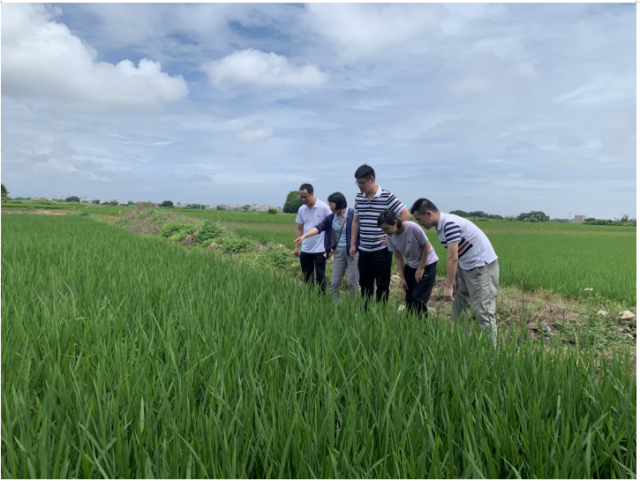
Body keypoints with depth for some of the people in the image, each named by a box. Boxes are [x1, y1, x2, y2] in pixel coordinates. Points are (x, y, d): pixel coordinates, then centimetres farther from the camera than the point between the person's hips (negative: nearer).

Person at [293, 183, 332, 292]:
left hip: (320, 250, -5)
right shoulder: (301, 209, 5)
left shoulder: (323, 207, -10)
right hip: (305, 250, 5)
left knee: (320, 277, 1)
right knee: (307, 277, 12)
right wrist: (296, 247, 9)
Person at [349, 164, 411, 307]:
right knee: (364, 284, 13)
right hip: (364, 250, 5)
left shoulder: (387, 197, -10)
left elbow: (406, 214, -8)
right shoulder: (359, 198, 7)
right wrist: (353, 244, 11)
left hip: (382, 249, -5)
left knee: (382, 285, 4)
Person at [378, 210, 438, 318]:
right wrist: (402, 278, -6)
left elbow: (427, 247, -17)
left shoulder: (413, 228, -30)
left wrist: (421, 268, -12)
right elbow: (398, 257, -3)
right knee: (409, 299, 3)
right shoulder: (390, 237, -13)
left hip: (427, 264, -5)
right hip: (410, 266, 5)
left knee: (418, 299, -10)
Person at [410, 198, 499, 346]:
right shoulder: (440, 227, 5)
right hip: (466, 267, 10)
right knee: (457, 306, 14)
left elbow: (453, 258, -26)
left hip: (483, 266, -10)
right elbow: (453, 257, 7)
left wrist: (448, 286, -23)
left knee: (483, 311, -9)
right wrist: (453, 279, 1)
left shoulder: (450, 223, -25)